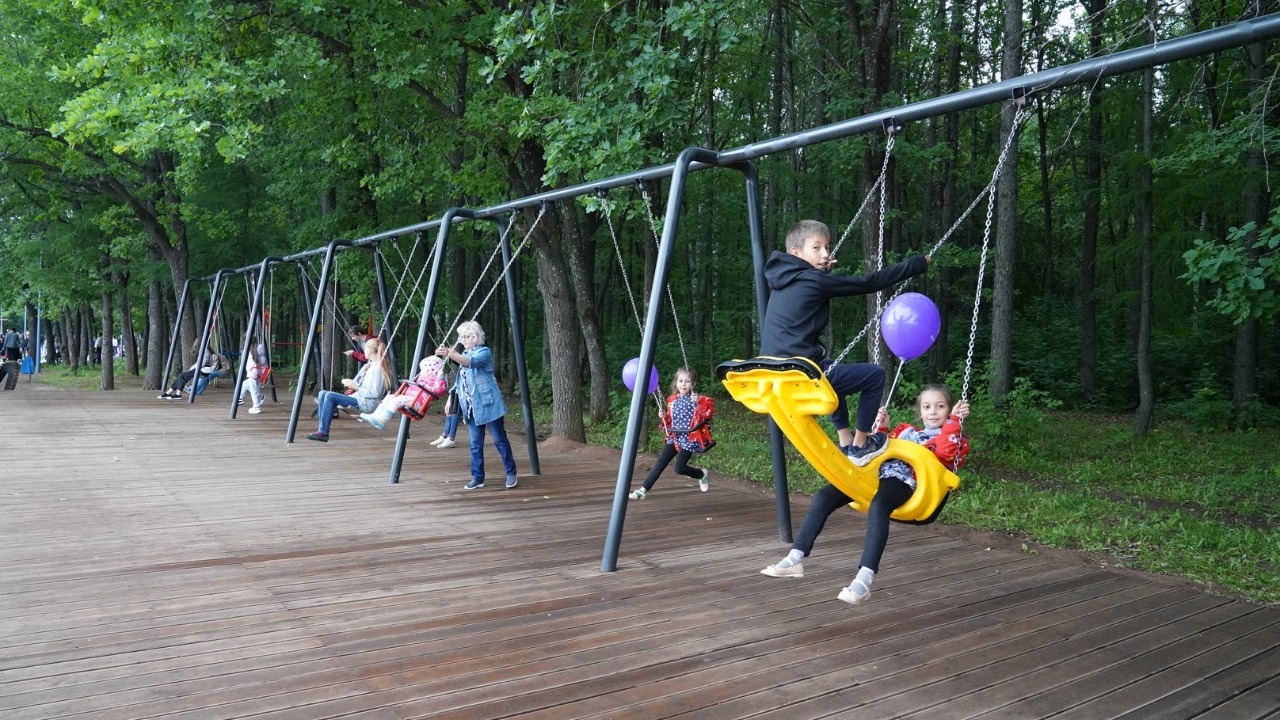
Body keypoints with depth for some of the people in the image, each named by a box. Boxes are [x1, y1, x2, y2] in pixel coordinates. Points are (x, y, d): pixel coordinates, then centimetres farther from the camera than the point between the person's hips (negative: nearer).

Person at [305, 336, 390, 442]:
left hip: (367, 403, -10)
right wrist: (350, 382, 8)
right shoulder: (369, 365, 19)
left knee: (330, 396, -23)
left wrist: (356, 387, -15)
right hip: (358, 398, 10)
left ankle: (323, 432, -19)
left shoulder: (379, 368, -12)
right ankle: (321, 428, -3)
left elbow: (375, 393, -18)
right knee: (323, 394, 4)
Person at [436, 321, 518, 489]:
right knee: (475, 444, 5)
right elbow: (460, 381, 21)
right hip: (471, 407, 7)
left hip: (488, 404, -7)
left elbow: (473, 362, -29)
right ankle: (477, 477, 9)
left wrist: (452, 355, -42)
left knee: (500, 440, 0)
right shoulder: (464, 354, 17)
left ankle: (511, 473, 11)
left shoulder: (484, 352, -7)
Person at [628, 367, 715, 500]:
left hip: (689, 438, -5)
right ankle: (643, 489, 1)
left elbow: (708, 413, -22)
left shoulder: (696, 399, -9)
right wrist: (663, 417, -1)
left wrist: (699, 403, -35)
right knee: (660, 463, -1)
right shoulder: (672, 400, 8)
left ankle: (701, 474, 18)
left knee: (680, 468, -10)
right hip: (674, 437, 5)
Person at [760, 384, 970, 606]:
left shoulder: (954, 438, 16)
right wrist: (881, 428, 22)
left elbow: (945, 452, -8)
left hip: (903, 481, -6)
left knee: (878, 507, -40)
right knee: (823, 496, -11)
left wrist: (954, 420, -8)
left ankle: (864, 579, -46)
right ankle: (795, 559, -14)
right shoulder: (905, 430, 33)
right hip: (875, 475, 7)